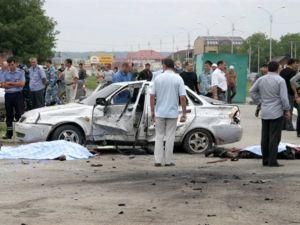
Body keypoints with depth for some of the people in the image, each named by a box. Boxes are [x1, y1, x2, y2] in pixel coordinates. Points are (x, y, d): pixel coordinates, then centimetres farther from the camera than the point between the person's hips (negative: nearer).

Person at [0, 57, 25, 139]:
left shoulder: (20, 72, 0)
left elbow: (22, 83, -11)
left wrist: (10, 83, -7)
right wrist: (16, 84, -9)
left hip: (18, 94, -4)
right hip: (8, 95, 4)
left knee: (19, 114, -2)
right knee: (9, 115, 9)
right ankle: (9, 133, 16)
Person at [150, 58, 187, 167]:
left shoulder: (158, 78, -1)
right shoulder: (178, 79, -5)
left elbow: (152, 96, 0)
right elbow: (182, 97, -9)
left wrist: (152, 111, 9)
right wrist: (184, 114, -3)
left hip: (159, 113, 1)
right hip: (172, 113, -1)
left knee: (159, 136, 9)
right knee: (170, 137, 6)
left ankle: (158, 160, 4)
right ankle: (168, 161, 8)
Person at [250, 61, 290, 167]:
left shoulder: (261, 80, 5)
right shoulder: (280, 80, -12)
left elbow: (252, 92, 14)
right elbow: (284, 97, -13)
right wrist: (287, 110, -1)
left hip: (264, 113, 5)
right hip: (277, 113, -5)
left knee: (265, 137, 10)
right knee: (274, 137, -3)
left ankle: (265, 160, 15)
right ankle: (272, 161, -5)